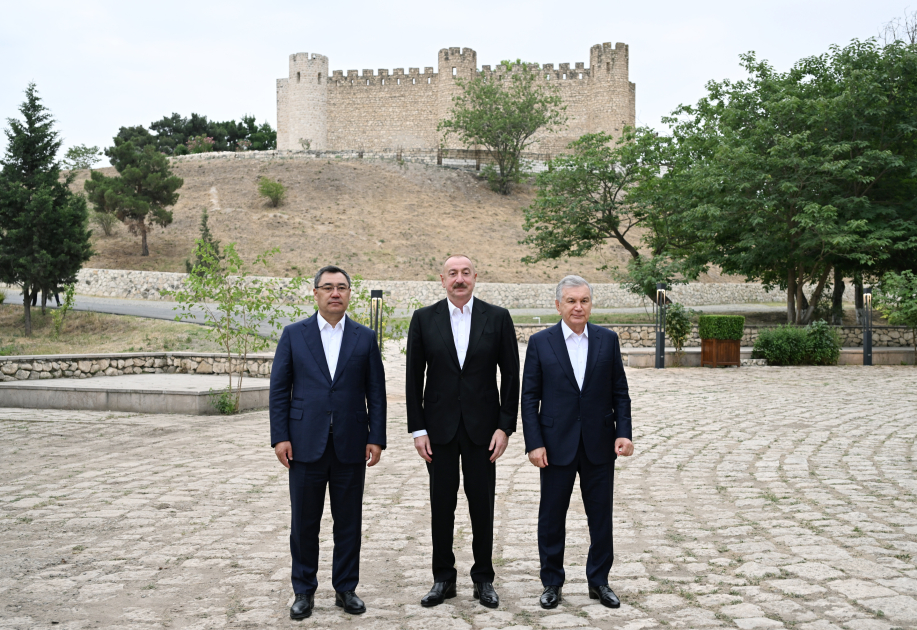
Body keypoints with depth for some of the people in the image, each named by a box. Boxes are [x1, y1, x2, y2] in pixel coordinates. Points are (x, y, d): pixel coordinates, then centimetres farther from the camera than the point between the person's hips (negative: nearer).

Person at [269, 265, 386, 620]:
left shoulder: (365, 338, 6)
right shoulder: (294, 334, 4)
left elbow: (376, 392, 5)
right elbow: (279, 388, 2)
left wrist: (376, 438, -2)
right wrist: (280, 437, -5)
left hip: (350, 445, 1)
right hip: (306, 444, -1)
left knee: (349, 521, 8)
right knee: (304, 521, 6)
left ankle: (345, 589, 22)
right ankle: (304, 591, 20)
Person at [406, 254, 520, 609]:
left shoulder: (498, 318, 0)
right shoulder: (424, 319, 1)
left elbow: (510, 375, 0)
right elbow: (414, 378, 2)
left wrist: (505, 426, -5)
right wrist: (417, 429, -3)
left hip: (482, 427, 0)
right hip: (440, 427, 1)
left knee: (482, 505, 7)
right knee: (441, 505, 8)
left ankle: (483, 579, 20)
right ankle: (443, 578, 21)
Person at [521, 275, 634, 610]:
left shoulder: (608, 339, 4)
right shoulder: (540, 342, -1)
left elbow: (620, 392, 5)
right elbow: (530, 398, -2)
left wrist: (623, 432, -5)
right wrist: (534, 443, -9)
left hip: (599, 444, 2)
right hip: (557, 444, -1)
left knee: (601, 516, 9)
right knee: (551, 518, 7)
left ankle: (599, 581, 24)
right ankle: (552, 583, 22)